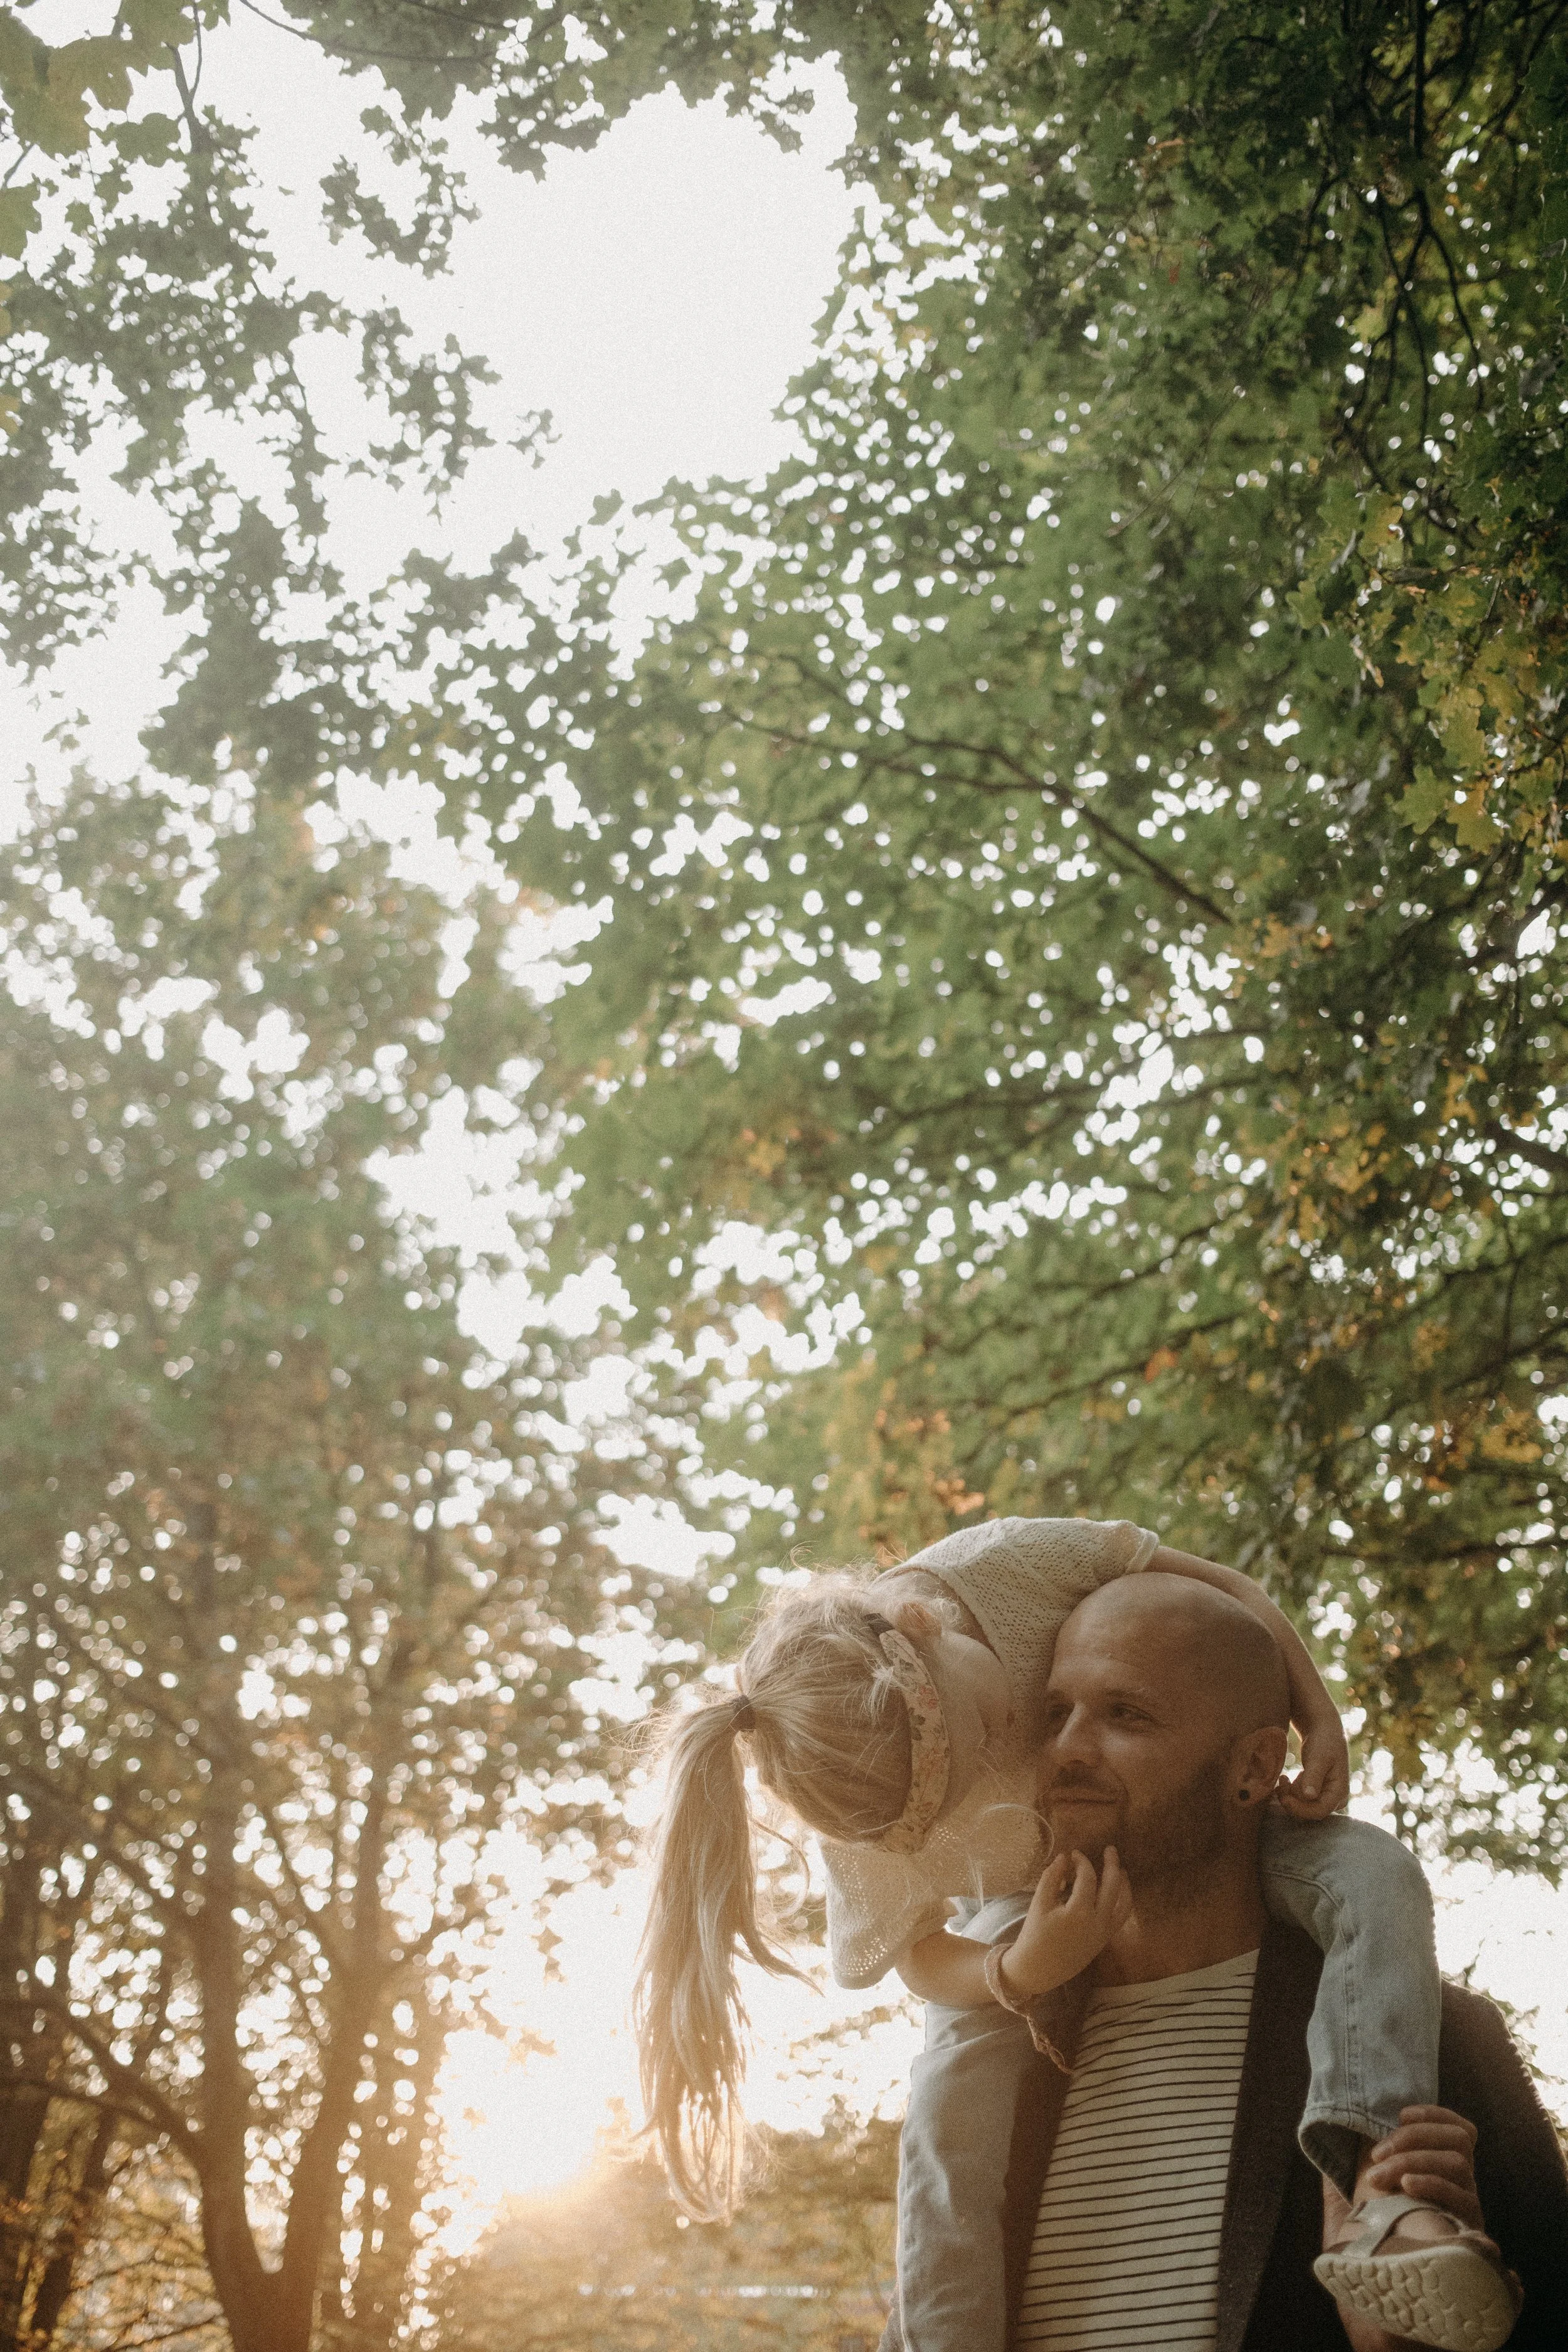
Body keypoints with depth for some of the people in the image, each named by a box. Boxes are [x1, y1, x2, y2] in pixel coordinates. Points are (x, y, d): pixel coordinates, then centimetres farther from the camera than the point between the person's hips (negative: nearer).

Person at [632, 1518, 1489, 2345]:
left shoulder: (1016, 1562, -35)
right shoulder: (871, 1817, -31)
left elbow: (1222, 1587, -18)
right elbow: (922, 1958, -15)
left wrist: (1320, 1720, -26)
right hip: (1028, 1923, -1)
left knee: (1372, 1876, -27)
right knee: (949, 2121, -26)